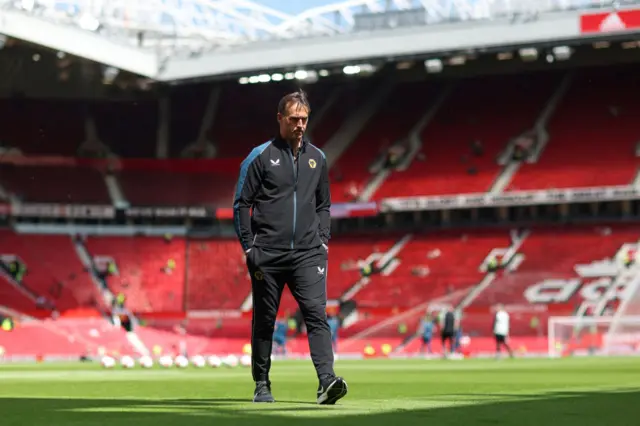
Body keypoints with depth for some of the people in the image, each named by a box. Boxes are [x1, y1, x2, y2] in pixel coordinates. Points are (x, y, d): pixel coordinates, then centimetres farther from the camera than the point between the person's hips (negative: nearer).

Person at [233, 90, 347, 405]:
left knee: (316, 313, -13)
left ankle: (327, 380, -22)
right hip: (268, 256, -2)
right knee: (264, 320, 6)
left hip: (307, 254, 2)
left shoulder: (317, 158, 13)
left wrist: (324, 240, 9)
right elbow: (241, 204, 1)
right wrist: (249, 247, -6)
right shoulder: (260, 157, 0)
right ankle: (262, 385, 18)